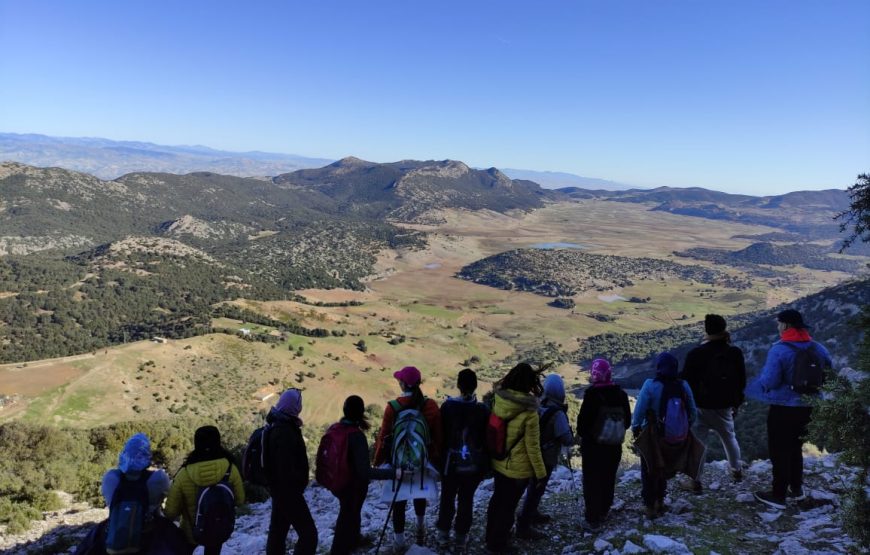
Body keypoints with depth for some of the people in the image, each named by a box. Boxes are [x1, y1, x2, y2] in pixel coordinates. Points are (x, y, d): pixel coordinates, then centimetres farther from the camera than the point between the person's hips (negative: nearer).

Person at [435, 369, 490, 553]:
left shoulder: (447, 406, -12)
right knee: (466, 500, 13)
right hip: (474, 464, 0)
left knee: (447, 498, 18)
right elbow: (487, 439, -3)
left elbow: (440, 434, -5)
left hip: (451, 462, 0)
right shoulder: (483, 410, -10)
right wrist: (486, 464, 9)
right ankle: (461, 538, 21)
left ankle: (444, 533, 30)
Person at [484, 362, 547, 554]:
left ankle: (491, 537, 43)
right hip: (518, 468, -5)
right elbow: (532, 447, -17)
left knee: (497, 499, 24)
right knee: (508, 505, 13)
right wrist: (540, 472, -5)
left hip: (498, 463, 5)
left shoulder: (497, 401, -10)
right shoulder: (529, 413, -25)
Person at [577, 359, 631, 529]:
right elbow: (627, 421, 4)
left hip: (592, 445, -5)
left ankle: (592, 518, 11)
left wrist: (582, 435, 1)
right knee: (608, 479, 20)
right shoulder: (620, 394, -4)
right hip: (614, 445, 5)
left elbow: (583, 419, -18)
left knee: (592, 481, 7)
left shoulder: (592, 394, -21)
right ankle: (603, 512, 35)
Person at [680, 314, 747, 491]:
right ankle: (736, 470, 40)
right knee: (729, 437, 25)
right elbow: (741, 381, 7)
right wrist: (736, 403, 18)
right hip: (724, 407, 4)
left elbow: (686, 381, -11)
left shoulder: (695, 354, -15)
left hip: (700, 406, -3)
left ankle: (696, 480, 2)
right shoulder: (735, 353, -3)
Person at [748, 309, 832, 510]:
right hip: (807, 407, 6)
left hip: (783, 408, -6)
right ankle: (796, 489, 32)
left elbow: (768, 382, -24)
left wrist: (750, 390, -6)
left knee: (779, 451, 5)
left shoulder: (779, 350, -20)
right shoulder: (817, 348, -1)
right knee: (795, 448, 22)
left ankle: (779, 496, 11)